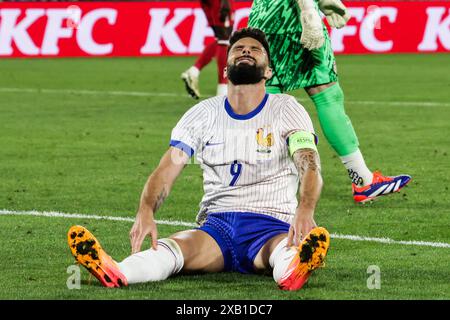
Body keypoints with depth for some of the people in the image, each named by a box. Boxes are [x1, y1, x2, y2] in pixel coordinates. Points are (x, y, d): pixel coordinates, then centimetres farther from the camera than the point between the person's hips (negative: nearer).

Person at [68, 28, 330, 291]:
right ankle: (115, 274, -64)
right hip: (216, 226, 2)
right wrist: (146, 212, -22)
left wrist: (305, 211, -37)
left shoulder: (285, 109, 3)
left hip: (270, 229, -2)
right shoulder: (204, 114, 11)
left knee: (286, 247, -39)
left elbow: (310, 167, -13)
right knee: (175, 246, -32)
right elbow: (167, 170, 1)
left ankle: (295, 269, -77)